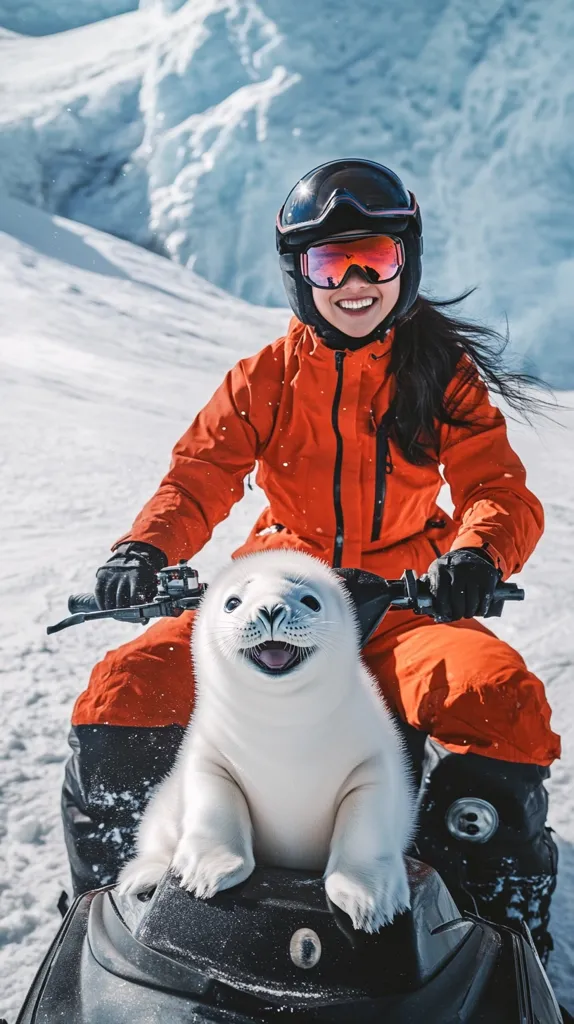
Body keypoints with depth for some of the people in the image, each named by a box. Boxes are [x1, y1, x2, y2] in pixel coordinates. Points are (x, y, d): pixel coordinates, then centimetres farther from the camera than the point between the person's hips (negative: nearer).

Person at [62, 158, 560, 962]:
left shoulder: (446, 375, 3)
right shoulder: (266, 378, 5)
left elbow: (500, 489, -6)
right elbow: (200, 475, -1)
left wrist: (478, 552, -30)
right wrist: (144, 549, -23)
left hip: (404, 600, -1)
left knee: (503, 700, -30)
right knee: (128, 686, -19)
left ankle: (505, 939, -5)